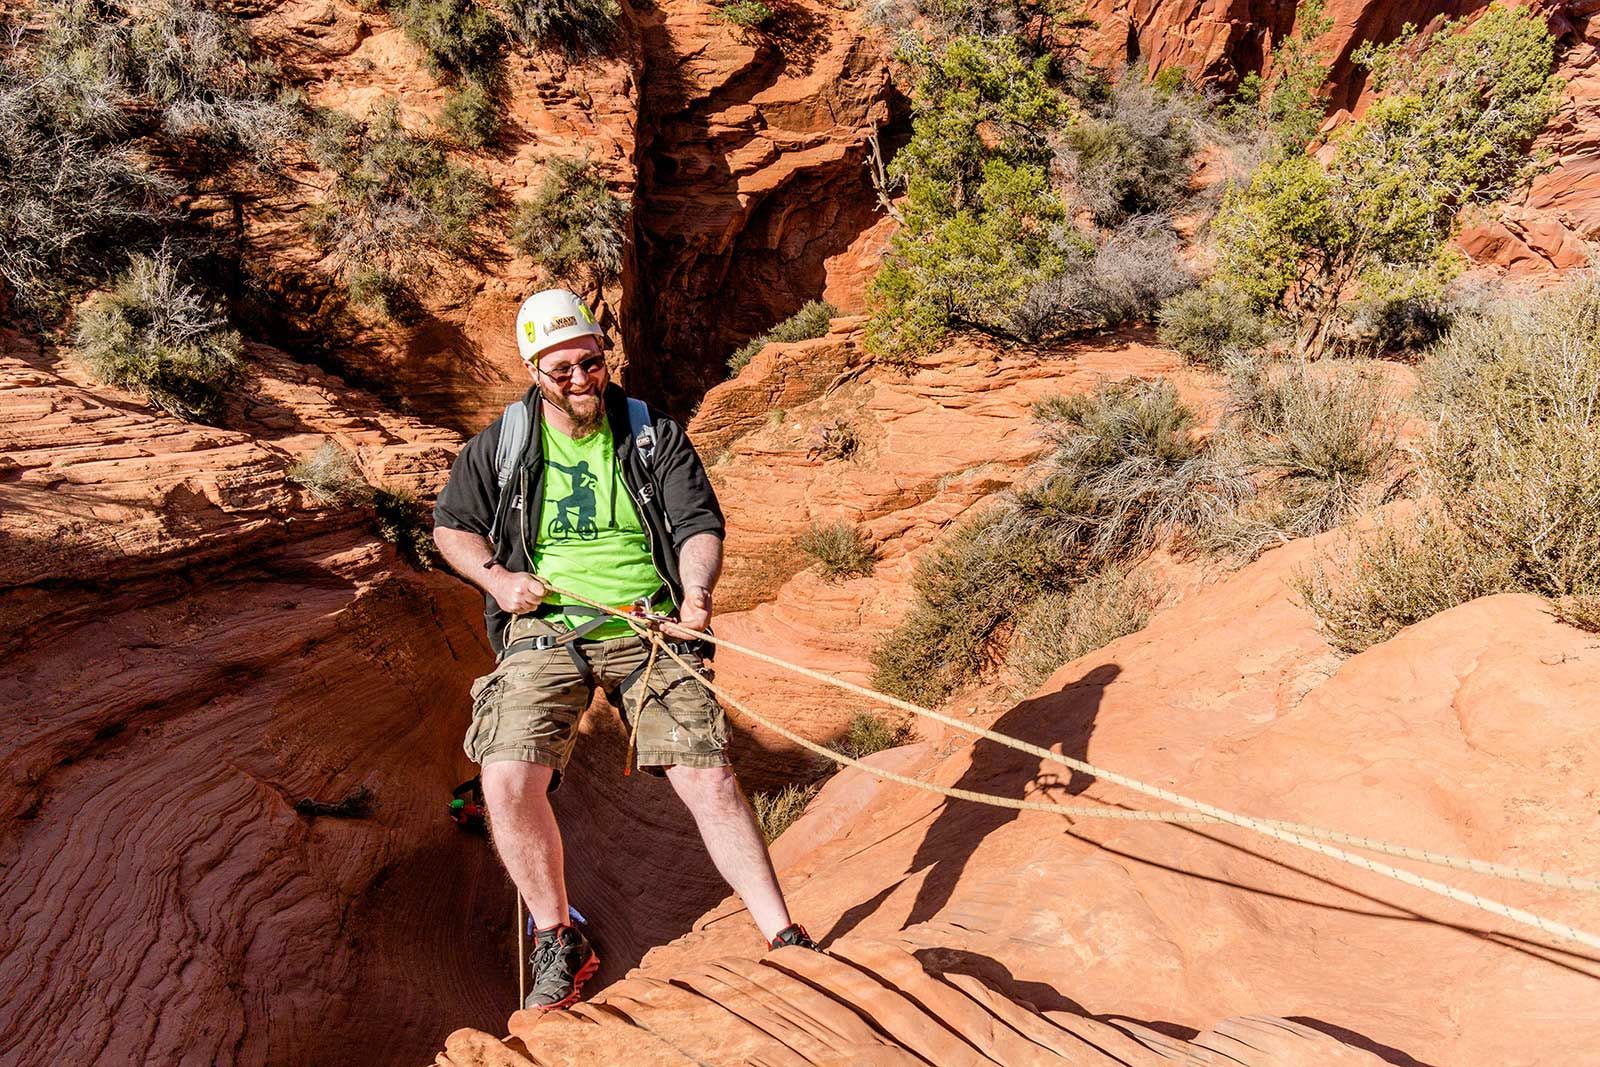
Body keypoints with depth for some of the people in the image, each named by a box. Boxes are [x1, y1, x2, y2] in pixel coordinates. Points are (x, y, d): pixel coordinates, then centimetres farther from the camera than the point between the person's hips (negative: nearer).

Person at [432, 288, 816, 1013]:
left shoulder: (654, 435, 7)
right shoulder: (500, 445, 8)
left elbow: (700, 523, 3)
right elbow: (450, 525, 19)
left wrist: (696, 592, -18)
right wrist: (495, 577, -1)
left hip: (648, 628, 0)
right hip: (544, 632, 1)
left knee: (707, 775, -14)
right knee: (508, 780, -21)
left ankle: (784, 941, -3)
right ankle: (558, 944, 2)